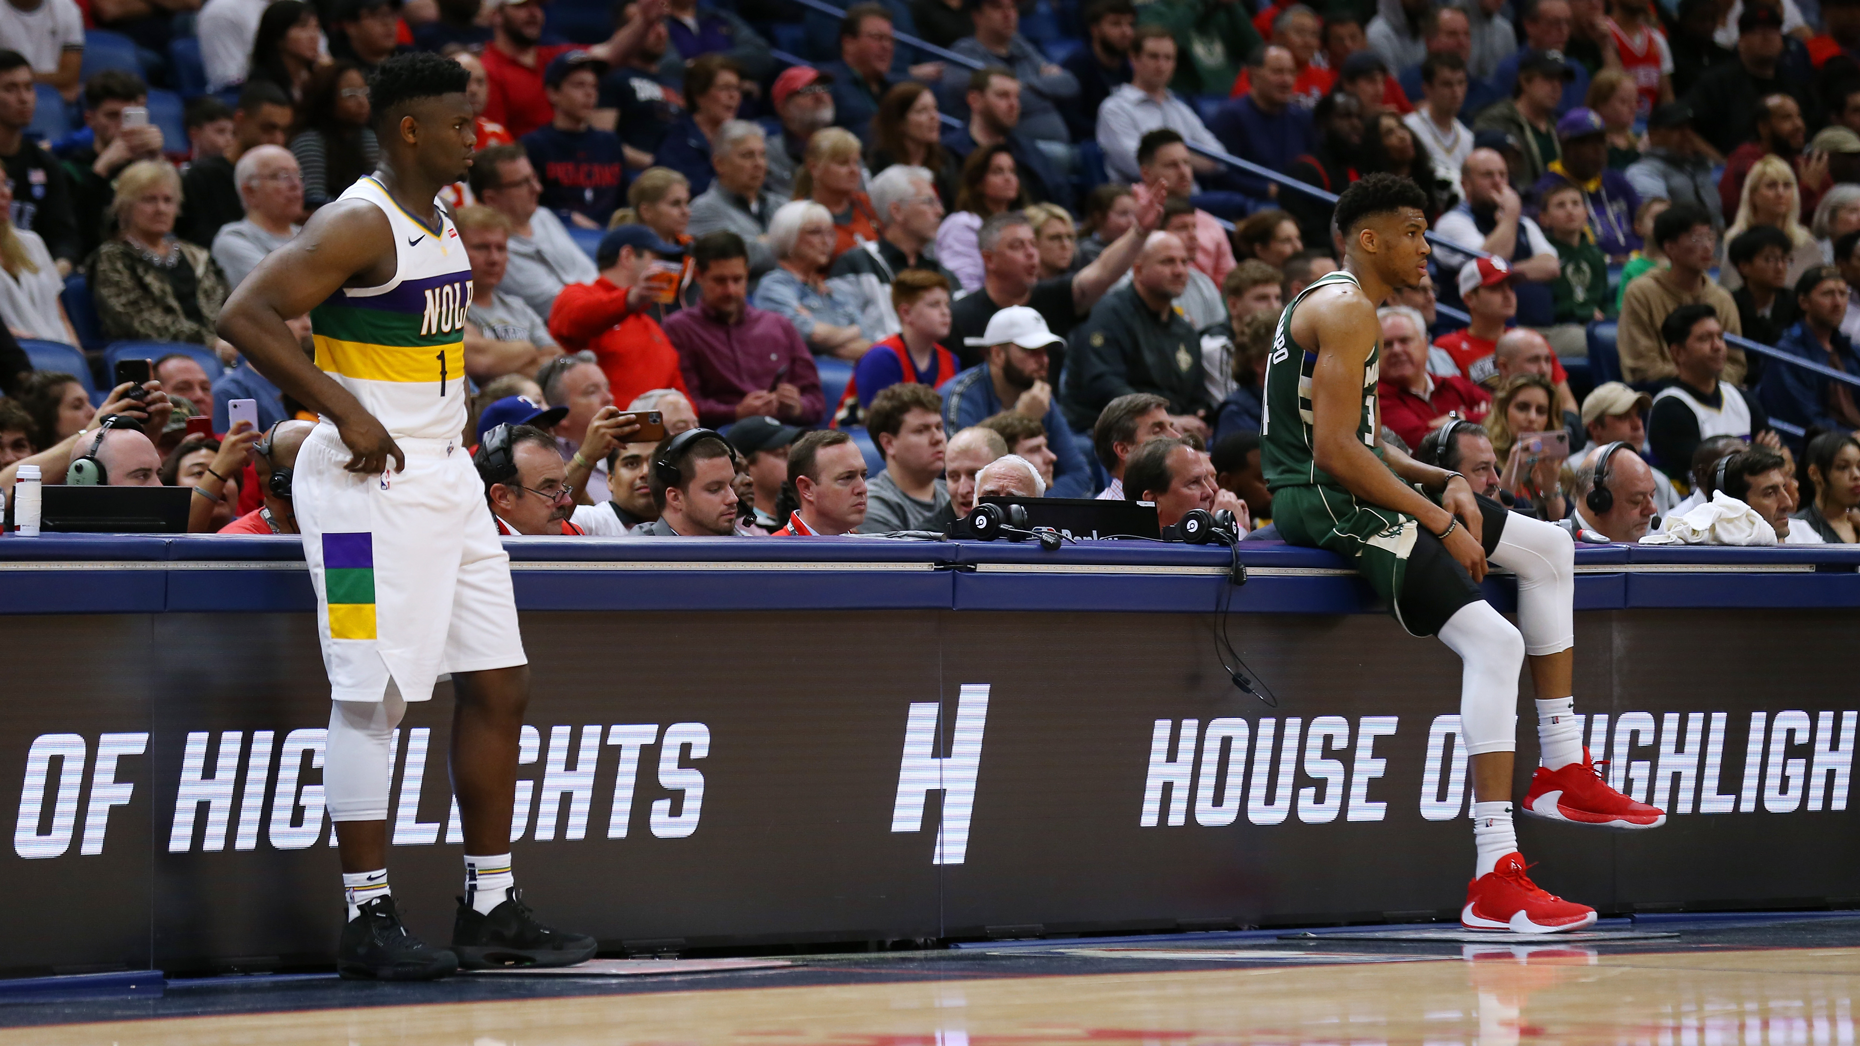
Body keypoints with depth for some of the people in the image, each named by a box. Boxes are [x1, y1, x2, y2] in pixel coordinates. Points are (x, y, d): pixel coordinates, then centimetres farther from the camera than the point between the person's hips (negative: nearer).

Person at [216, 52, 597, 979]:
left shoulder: (439, 222, 13)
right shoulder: (359, 225, -15)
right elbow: (244, 316, -23)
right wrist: (345, 414, -24)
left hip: (444, 480, 9)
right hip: (368, 487, -9)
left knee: (498, 688, 8)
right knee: (372, 699, -6)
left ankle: (490, 908, 15)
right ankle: (367, 920, -1)